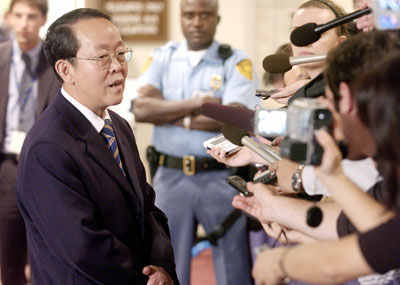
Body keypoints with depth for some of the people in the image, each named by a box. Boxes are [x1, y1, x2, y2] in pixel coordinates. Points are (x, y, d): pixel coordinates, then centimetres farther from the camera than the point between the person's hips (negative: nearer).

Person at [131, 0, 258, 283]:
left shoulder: (236, 62, -2)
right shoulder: (163, 57, 7)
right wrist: (197, 103, -14)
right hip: (170, 176, 3)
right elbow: (141, 108, -7)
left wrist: (167, 115, -10)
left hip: (220, 177, -3)